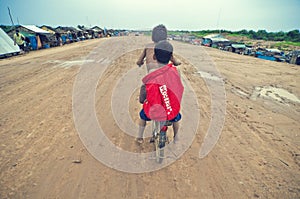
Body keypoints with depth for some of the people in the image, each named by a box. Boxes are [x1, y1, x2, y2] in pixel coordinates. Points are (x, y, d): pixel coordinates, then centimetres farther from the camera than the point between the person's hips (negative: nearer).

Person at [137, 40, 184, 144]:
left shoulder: (149, 79, -24)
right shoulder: (174, 70, -16)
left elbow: (141, 100, -11)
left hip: (154, 113, -1)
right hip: (171, 113, 2)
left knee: (142, 115, 34)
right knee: (176, 117, 39)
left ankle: (140, 137, 53)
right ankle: (176, 137, 61)